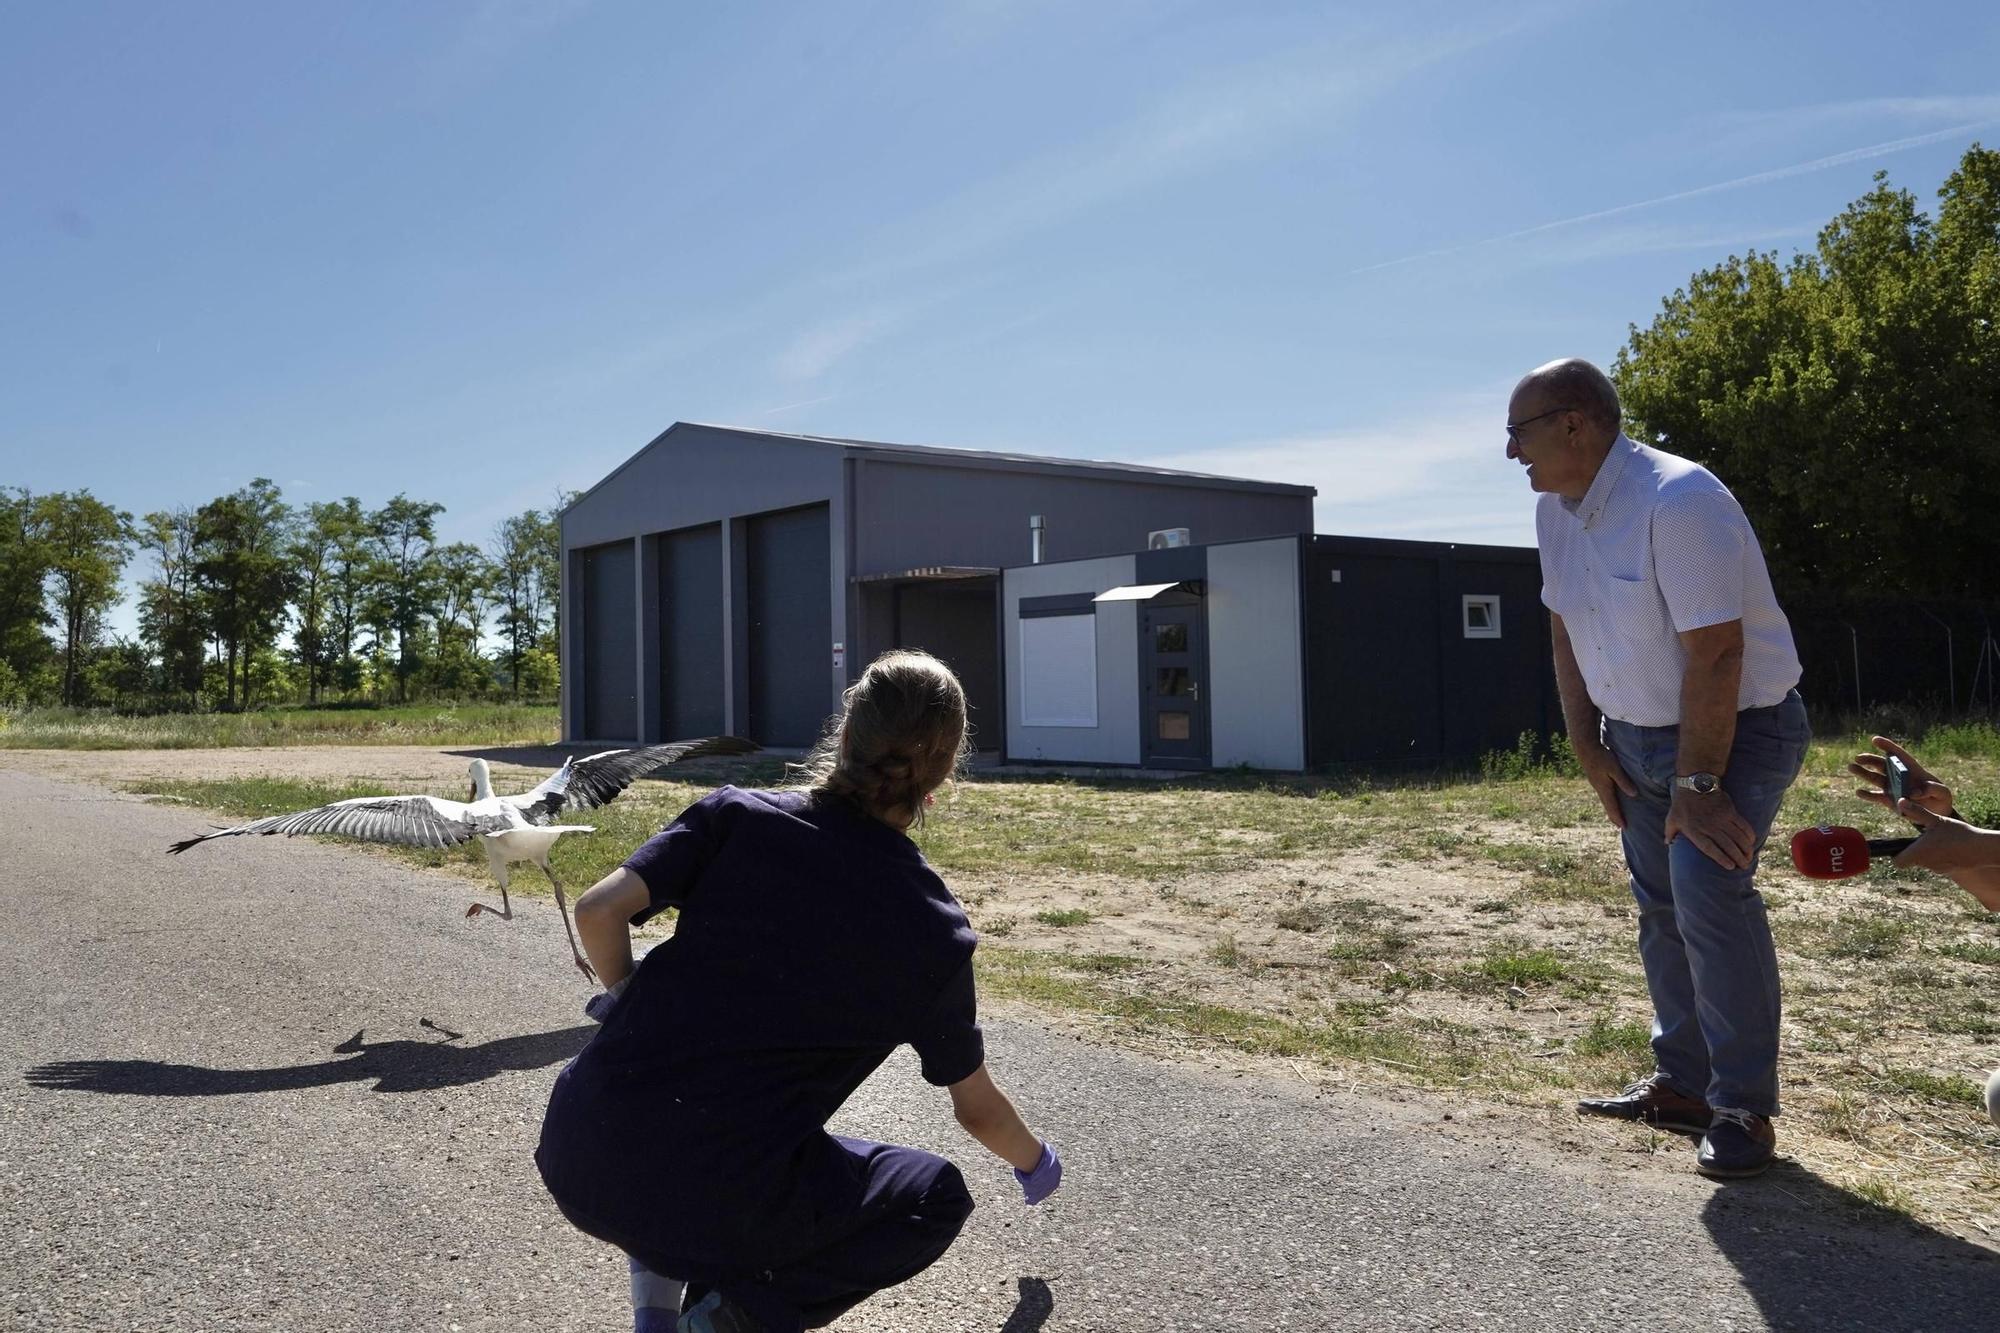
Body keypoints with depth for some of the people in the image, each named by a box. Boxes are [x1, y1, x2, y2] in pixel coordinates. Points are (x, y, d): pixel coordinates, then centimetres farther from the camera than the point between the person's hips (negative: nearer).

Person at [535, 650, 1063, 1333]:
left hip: (575, 1156, 4)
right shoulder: (933, 930, 1)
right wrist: (1035, 1162, 35)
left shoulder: (738, 814, 2)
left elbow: (598, 909, -5)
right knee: (935, 1198, 20)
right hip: (719, 1203, -3)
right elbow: (977, 1108, 13)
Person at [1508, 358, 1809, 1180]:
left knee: (1709, 892, -21)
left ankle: (1744, 1110, -7)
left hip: (1738, 727, -8)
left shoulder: (1678, 502, -26)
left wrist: (1696, 787, -24)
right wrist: (1589, 752, 5)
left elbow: (1715, 656, -27)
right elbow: (1566, 635, 7)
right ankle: (1682, 1085, 26)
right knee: (1660, 907, 12)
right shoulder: (1556, 511, -1)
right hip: (1637, 734, 8)